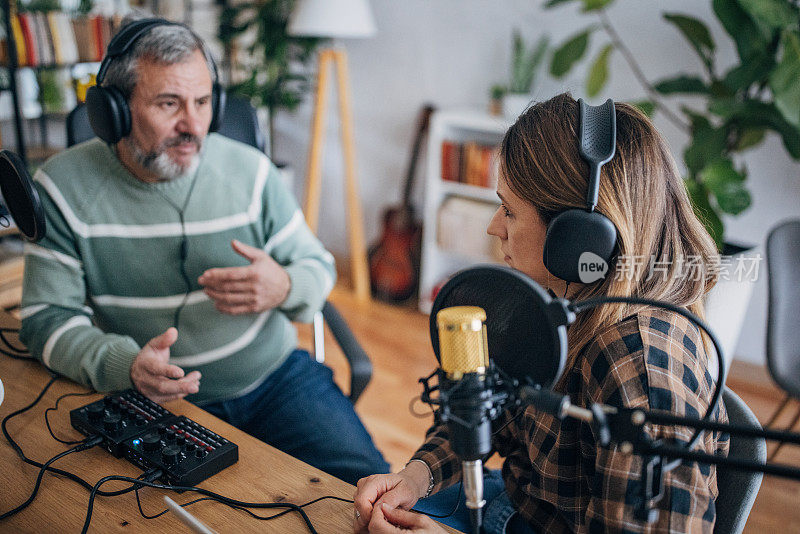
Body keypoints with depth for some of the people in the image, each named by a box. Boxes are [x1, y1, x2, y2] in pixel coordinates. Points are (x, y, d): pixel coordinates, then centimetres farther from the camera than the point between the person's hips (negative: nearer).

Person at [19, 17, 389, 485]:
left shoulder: (250, 170, -3)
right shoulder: (64, 187, -6)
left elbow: (318, 265, 4)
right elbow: (48, 318, -7)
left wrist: (286, 288, -21)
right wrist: (127, 365, -28)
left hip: (276, 375, 1)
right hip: (156, 399, -1)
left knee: (371, 485, -12)